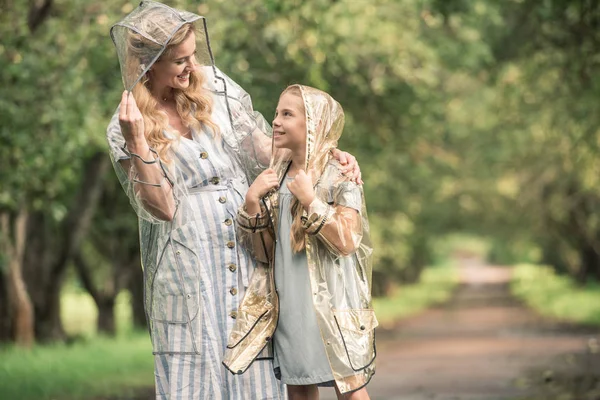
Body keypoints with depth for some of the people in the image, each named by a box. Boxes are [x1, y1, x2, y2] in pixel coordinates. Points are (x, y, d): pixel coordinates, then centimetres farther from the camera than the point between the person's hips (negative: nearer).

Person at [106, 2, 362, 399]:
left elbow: (265, 147, 12)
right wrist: (137, 142, -21)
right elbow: (160, 208, -11)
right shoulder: (124, 130, -3)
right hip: (187, 270, -3)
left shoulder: (214, 85, 5)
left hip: (248, 257, 3)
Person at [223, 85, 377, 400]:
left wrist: (310, 200, -21)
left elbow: (346, 241, -17)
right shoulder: (275, 178, 8)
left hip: (331, 305, -5)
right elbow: (261, 251, 7)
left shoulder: (340, 179, -6)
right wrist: (252, 201, -6)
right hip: (288, 304, 5)